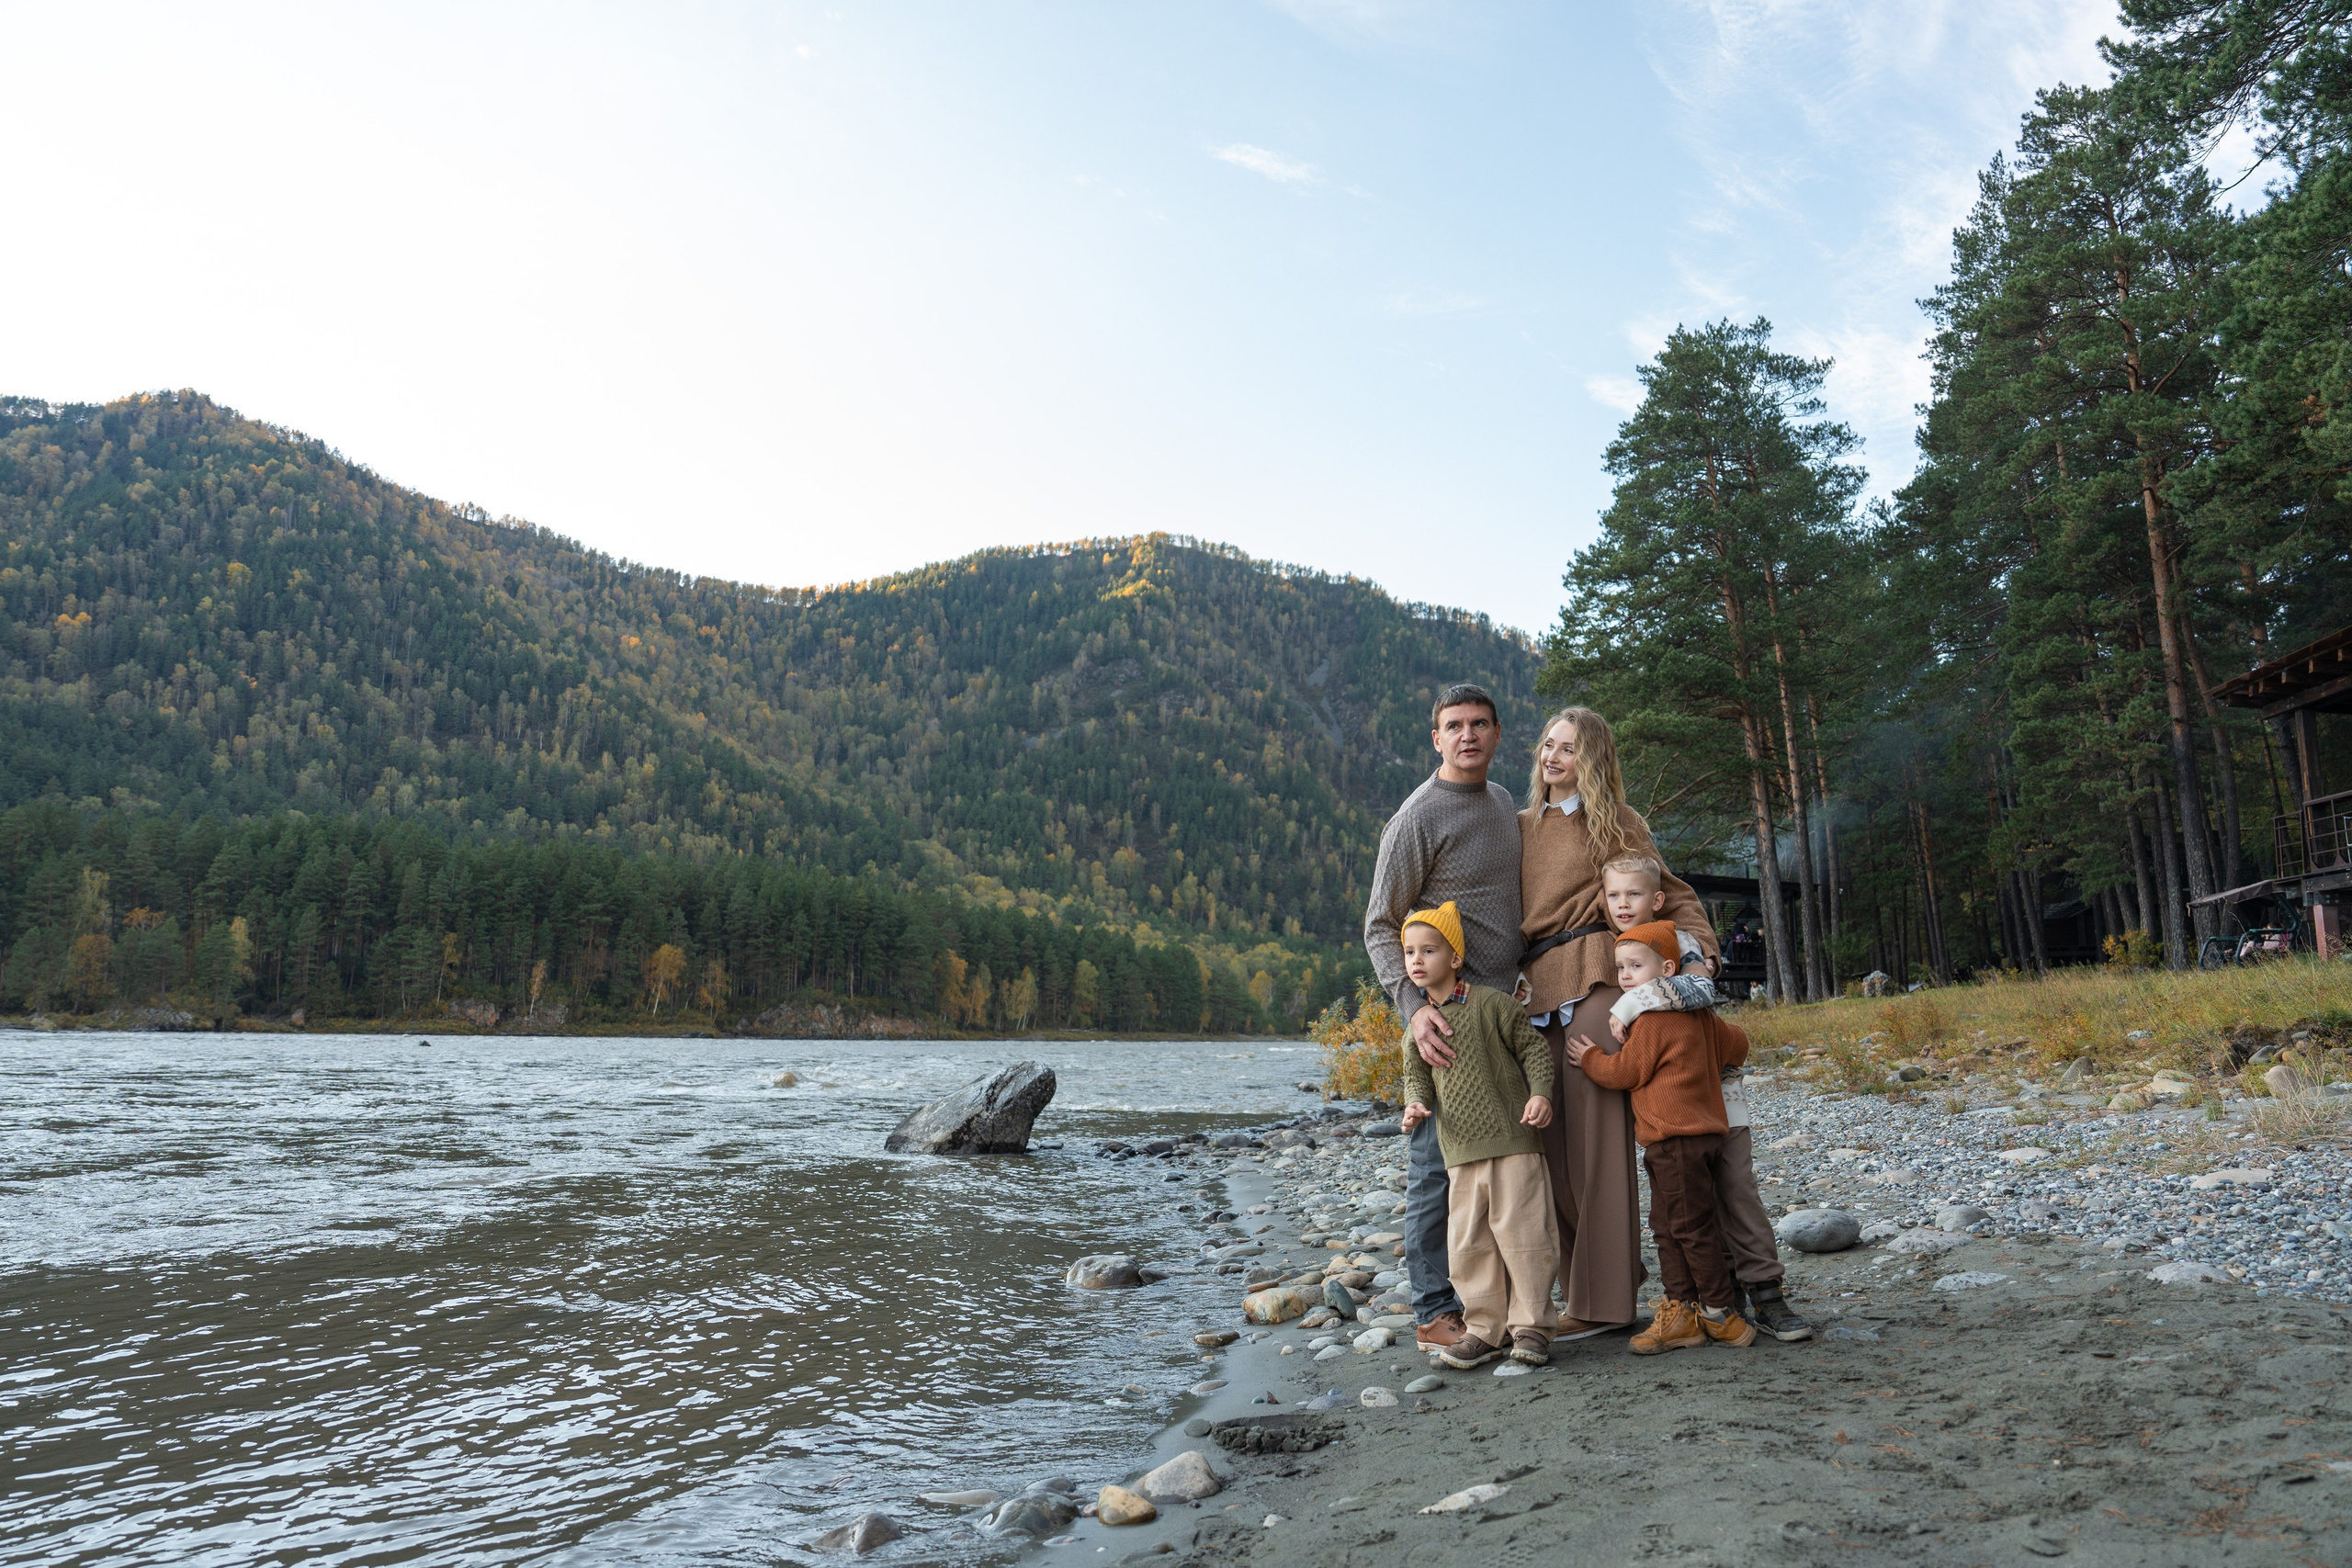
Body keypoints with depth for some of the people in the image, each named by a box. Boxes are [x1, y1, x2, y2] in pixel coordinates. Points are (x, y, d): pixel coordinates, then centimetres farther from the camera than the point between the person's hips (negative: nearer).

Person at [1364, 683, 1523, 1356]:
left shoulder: (1501, 800, 14)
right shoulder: (1418, 817, -11)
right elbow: (1381, 927, -12)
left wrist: (1525, 982, 17)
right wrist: (1413, 1006, -25)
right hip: (1445, 1015, -8)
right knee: (1439, 1162, -2)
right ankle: (1436, 1312, 7)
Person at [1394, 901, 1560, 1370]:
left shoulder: (1490, 1004, -6)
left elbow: (1534, 1048, -1)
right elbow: (1417, 1076, 15)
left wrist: (1540, 1094, -14)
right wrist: (1416, 1105, -5)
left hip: (1512, 1140, -5)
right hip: (1460, 1151, 5)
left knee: (1521, 1231, -1)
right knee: (1468, 1242, 6)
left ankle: (1531, 1325, 14)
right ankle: (1485, 1328, 19)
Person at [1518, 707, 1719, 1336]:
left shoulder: (1615, 823, 7)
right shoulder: (1523, 826, 20)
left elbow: (1674, 894, 6)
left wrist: (1699, 950, -11)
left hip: (1594, 981, -5)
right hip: (1536, 992, 5)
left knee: (1595, 1134, -7)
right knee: (1552, 1138, 2)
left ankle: (1602, 1301, 1)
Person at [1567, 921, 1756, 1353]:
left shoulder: (1652, 1019, -14)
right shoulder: (1697, 1013, 14)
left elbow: (1627, 1071, -10)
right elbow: (1737, 1044, 24)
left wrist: (1590, 1059, 5)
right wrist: (1711, 1064, 40)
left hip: (1676, 1141, -10)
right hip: (1702, 1133, 10)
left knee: (1691, 1226, -3)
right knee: (1666, 1226, 11)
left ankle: (1720, 1313, 5)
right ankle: (1682, 1311, 14)